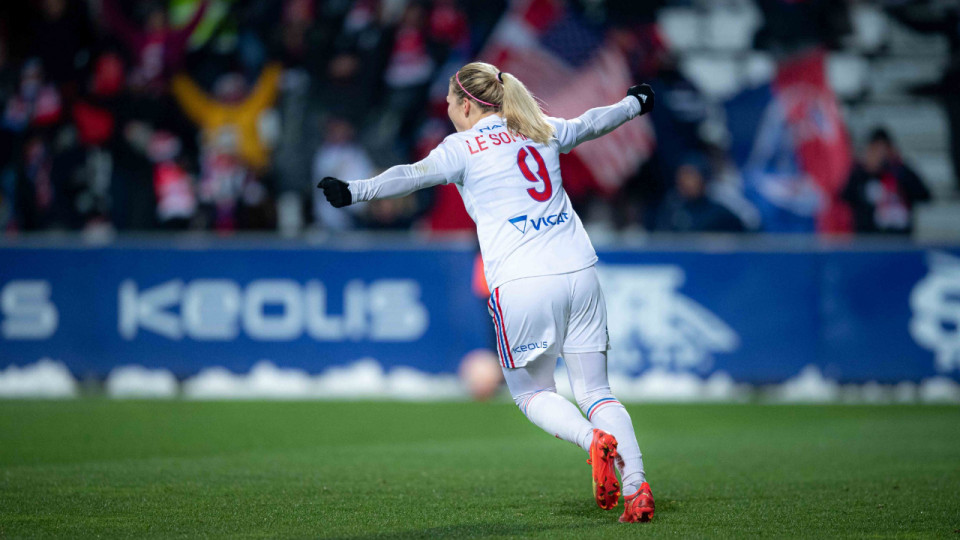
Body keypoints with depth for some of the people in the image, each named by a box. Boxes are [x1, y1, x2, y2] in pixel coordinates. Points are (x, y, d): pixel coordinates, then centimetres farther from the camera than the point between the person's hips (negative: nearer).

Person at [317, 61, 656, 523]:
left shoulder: (463, 146, 2)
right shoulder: (542, 131, 18)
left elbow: (414, 176, -14)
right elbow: (591, 123, 35)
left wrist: (356, 191, -21)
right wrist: (635, 103, 53)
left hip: (520, 283, -5)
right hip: (579, 271, 5)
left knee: (532, 393, 13)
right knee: (595, 391, 10)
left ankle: (595, 440, -15)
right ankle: (636, 488, -6)